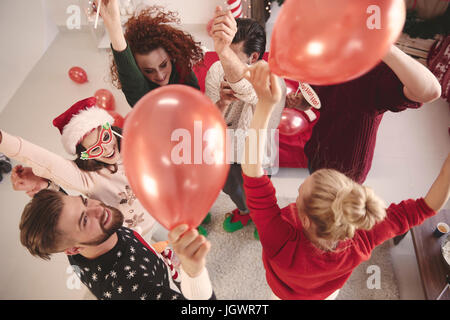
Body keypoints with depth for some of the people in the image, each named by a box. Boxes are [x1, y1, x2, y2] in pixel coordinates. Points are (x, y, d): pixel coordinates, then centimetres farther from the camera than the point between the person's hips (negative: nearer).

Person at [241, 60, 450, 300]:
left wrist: (265, 104, -64)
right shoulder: (362, 243, -43)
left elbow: (252, 172, -57)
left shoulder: (283, 245, -53)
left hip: (286, 295, -2)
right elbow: (427, 206, -31)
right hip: (328, 293, 2)